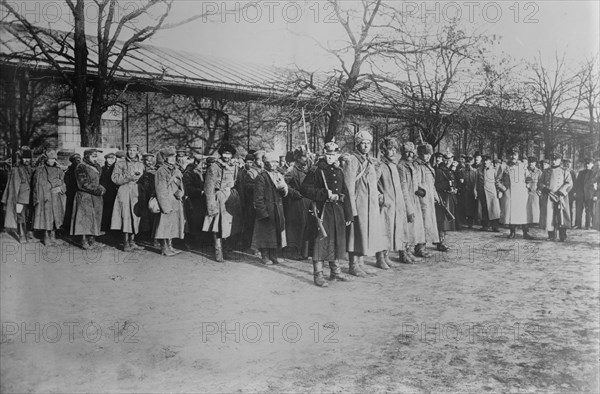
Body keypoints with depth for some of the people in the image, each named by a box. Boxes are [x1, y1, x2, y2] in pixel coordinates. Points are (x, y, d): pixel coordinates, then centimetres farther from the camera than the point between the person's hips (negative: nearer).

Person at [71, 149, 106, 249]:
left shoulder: (97, 167, 15)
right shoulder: (81, 167, -10)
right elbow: (84, 184, -16)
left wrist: (101, 188, 2)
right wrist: (98, 190, -14)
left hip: (96, 197, 8)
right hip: (85, 197, -8)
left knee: (95, 218, 7)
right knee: (85, 218, -7)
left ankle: (91, 239, 12)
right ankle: (84, 240, -3)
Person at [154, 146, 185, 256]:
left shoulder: (176, 170, 12)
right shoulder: (161, 172, -11)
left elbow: (180, 186, 14)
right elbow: (161, 191, -13)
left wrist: (180, 192, -10)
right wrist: (166, 206, -17)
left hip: (177, 203, 8)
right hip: (167, 202, -7)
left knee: (173, 225, 13)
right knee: (165, 225, -2)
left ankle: (169, 246, 22)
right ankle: (164, 248, 7)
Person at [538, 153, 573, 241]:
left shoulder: (565, 171, 10)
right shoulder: (546, 171, 18)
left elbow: (569, 183, -1)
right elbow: (540, 183, 12)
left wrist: (560, 193, -13)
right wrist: (546, 189, -9)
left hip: (560, 197, -2)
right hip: (548, 198, 2)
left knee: (562, 216, -10)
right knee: (549, 216, -3)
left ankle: (563, 236, -6)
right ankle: (551, 236, 4)